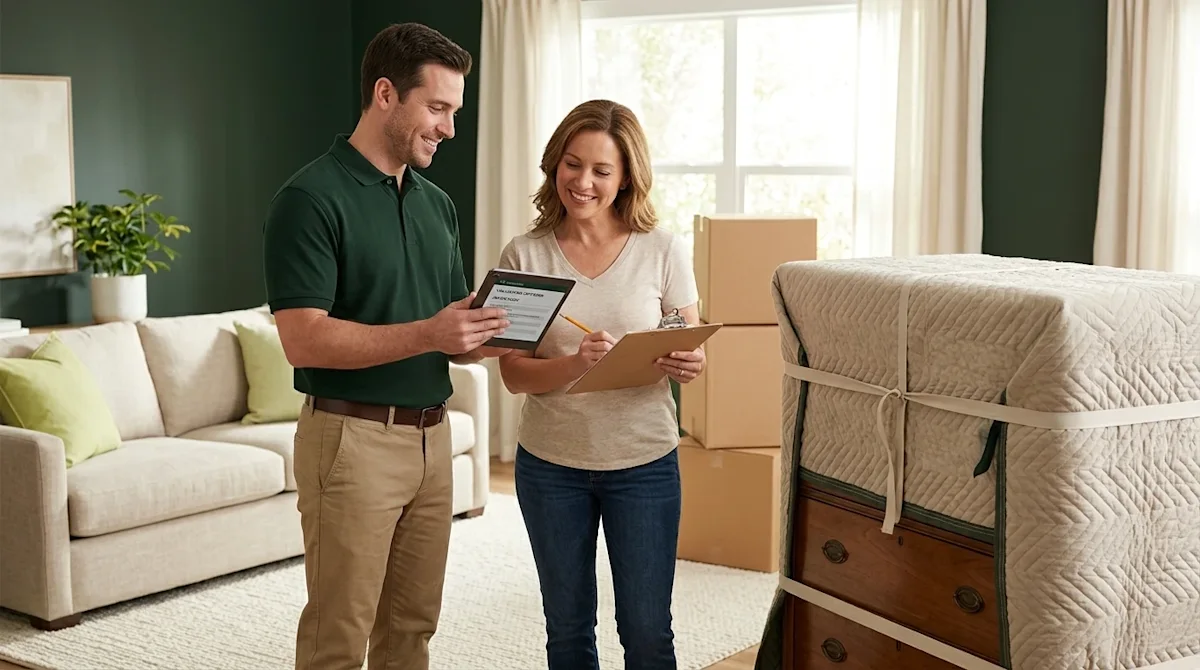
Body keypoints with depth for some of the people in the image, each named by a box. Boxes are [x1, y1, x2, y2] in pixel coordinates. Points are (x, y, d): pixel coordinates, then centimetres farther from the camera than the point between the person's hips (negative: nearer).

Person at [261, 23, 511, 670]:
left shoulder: (437, 204, 12)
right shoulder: (311, 199, -11)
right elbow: (304, 340, -19)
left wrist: (492, 335, -5)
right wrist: (427, 334, -26)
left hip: (431, 435, 7)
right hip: (352, 439, -7)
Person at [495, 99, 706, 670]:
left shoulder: (663, 251, -5)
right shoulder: (524, 256, -4)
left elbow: (691, 352, 2)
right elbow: (514, 373, -7)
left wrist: (685, 366, -22)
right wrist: (576, 364, -26)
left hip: (643, 460, -1)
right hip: (550, 461, 1)